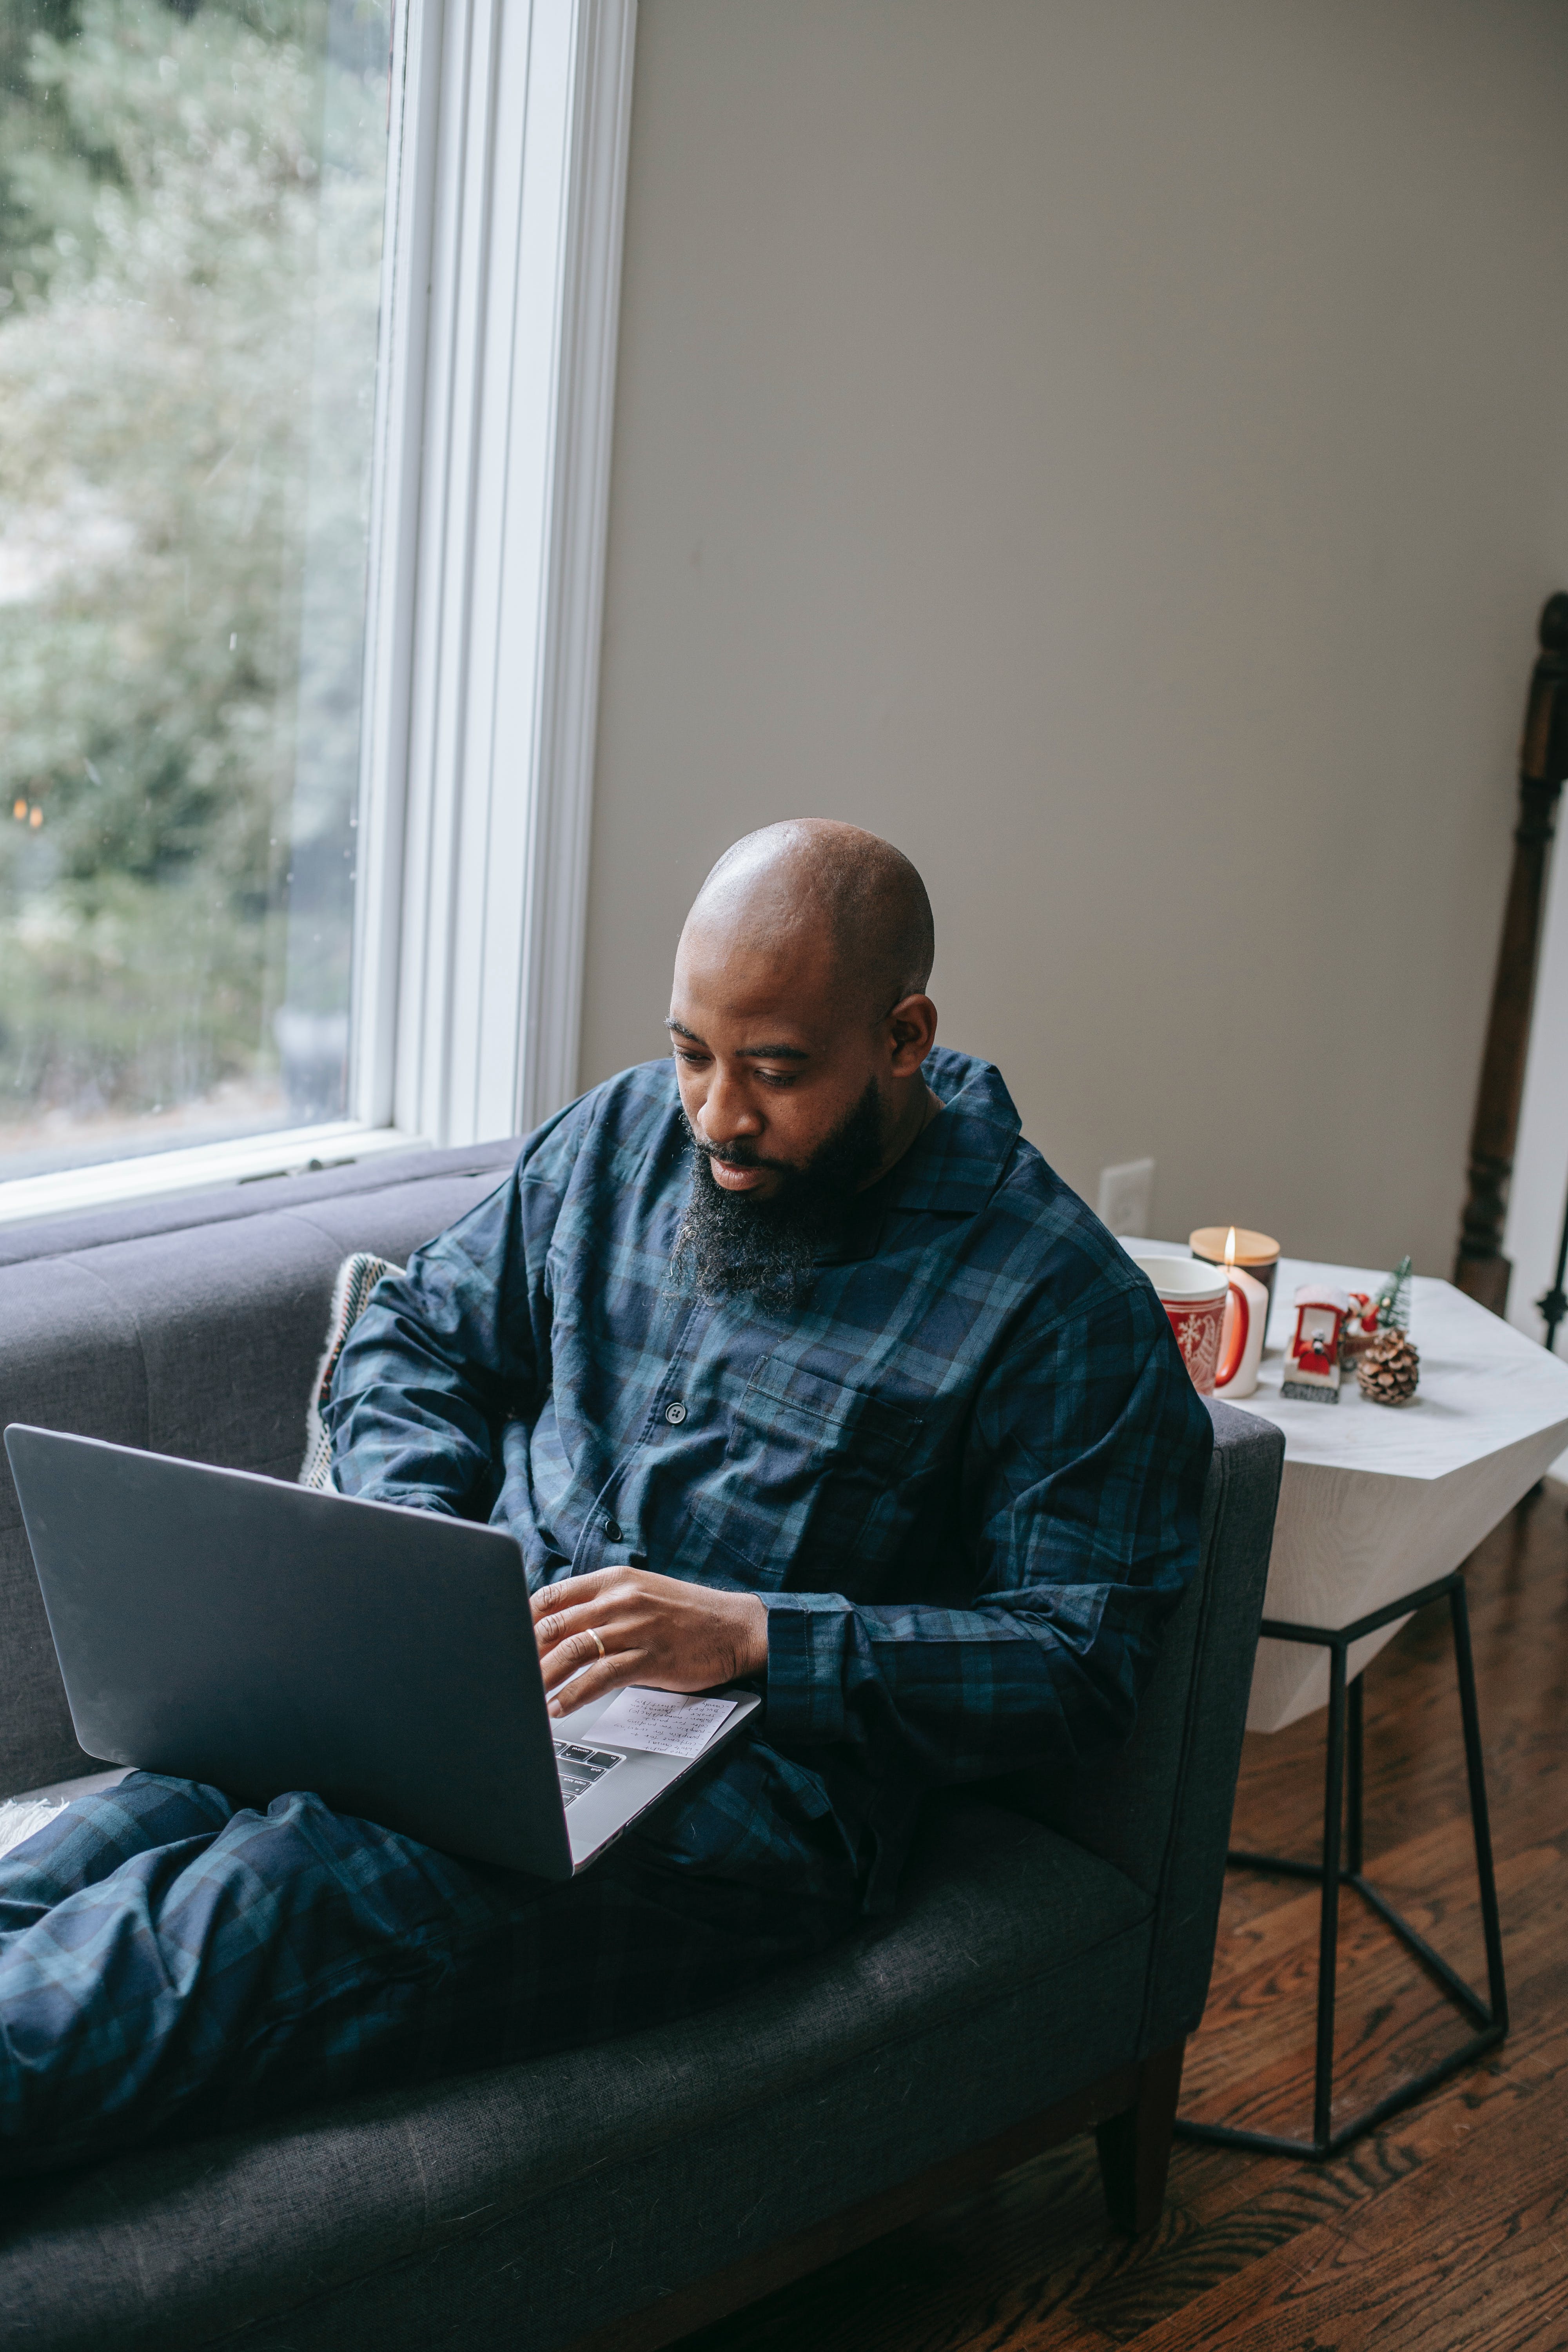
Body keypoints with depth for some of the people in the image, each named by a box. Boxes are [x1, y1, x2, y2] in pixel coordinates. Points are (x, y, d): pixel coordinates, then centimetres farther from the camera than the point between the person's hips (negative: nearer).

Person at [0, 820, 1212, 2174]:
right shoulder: (624, 1136, 11)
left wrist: (757, 1639, -20)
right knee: (150, 1825, -27)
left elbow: (1081, 1665, -10)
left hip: (742, 1788, -5)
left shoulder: (1063, 1305, -7)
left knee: (271, 1912, -32)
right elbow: (417, 1338, 20)